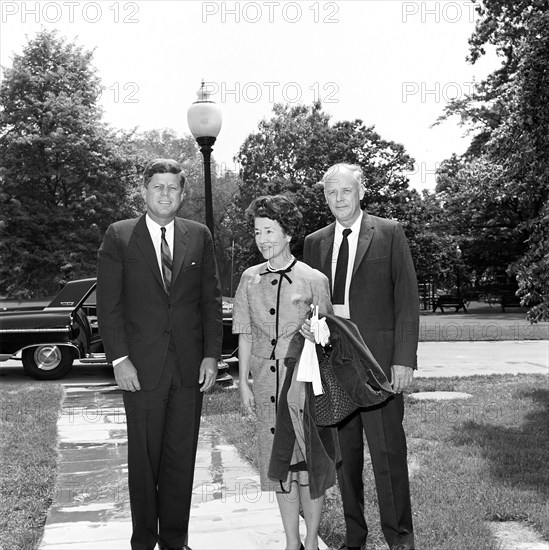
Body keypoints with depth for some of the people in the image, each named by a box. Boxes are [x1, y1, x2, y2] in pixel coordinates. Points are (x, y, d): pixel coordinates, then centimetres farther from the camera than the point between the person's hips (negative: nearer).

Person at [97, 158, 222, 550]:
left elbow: (212, 300, 9)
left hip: (190, 366, 2)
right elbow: (108, 304, -1)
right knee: (144, 458, 6)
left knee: (182, 458, 8)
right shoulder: (119, 236, 2)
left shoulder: (199, 236, 8)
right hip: (141, 366, -2)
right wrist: (119, 359, -9)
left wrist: (212, 355, 1)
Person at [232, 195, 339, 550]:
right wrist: (244, 382, 6)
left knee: (310, 462, 3)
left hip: (305, 379, -3)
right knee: (279, 464, 10)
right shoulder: (250, 279, 6)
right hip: (267, 383, 3)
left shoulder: (314, 280, -4)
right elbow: (245, 334, 9)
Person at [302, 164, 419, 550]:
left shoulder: (389, 234, 2)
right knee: (344, 454, 10)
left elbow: (407, 299, -2)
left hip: (379, 360, -3)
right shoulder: (315, 242, 13)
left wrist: (404, 359, -9)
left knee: (388, 452, -1)